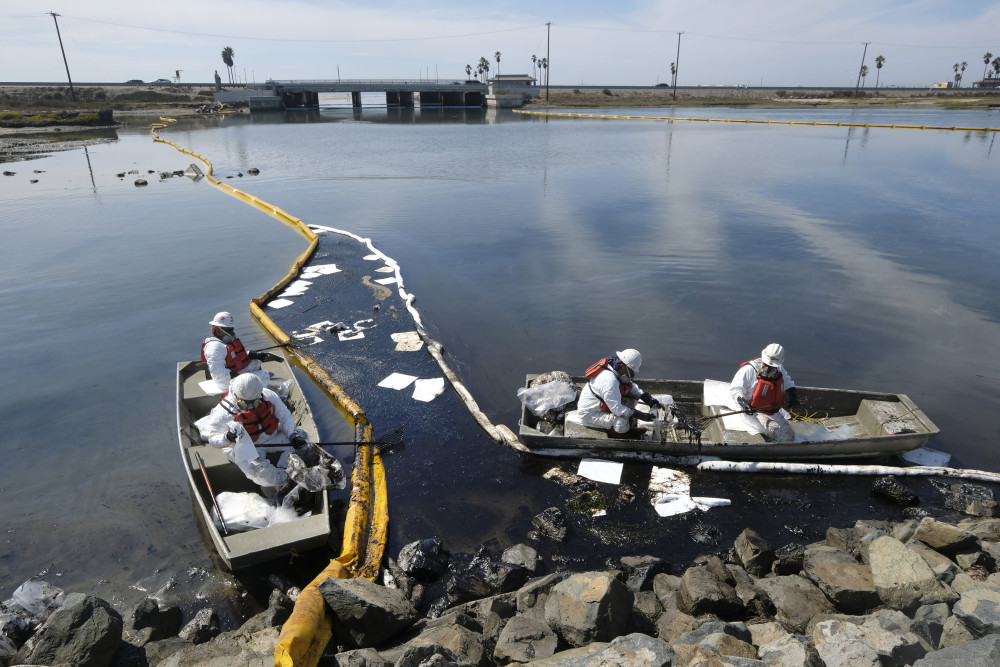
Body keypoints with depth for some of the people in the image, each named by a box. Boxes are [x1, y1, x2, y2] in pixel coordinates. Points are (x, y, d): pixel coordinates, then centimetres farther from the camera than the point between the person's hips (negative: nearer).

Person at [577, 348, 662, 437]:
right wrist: (641, 416, -27)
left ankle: (628, 429, 13)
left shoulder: (618, 370, -6)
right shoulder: (609, 380, -34)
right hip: (589, 414, -10)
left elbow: (632, 387, 10)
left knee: (633, 398, 1)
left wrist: (649, 400, -4)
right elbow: (617, 409, -31)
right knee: (622, 422, -28)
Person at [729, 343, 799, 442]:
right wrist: (743, 403, -32)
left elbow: (788, 382, 24)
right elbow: (735, 389, -16)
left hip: (773, 412, 7)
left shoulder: (780, 369, 3)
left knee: (789, 436, 1)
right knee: (774, 429, -29)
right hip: (752, 412, -7)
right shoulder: (749, 370, -18)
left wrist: (792, 394, 5)